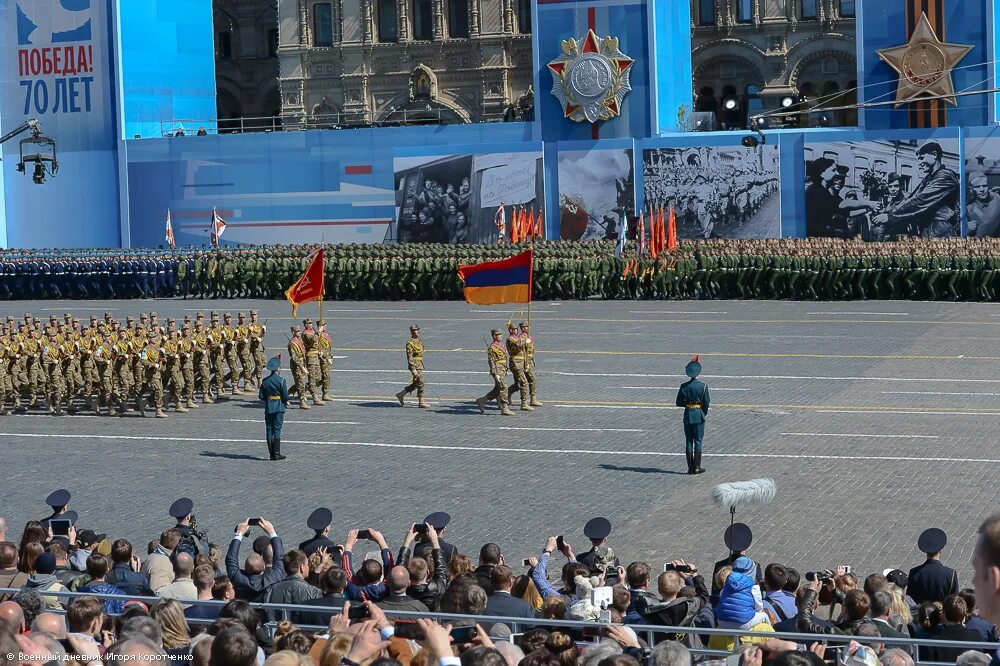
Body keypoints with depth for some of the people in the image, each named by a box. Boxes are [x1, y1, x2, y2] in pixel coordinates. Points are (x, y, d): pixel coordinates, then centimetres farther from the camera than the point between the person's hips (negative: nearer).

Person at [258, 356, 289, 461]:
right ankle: (276, 453, -4)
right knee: (277, 430, -1)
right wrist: (286, 402, 10)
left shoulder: (265, 381, 1)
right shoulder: (281, 380, -10)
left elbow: (261, 396, 1)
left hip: (268, 408, 3)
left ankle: (271, 453, 7)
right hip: (279, 408, -3)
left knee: (269, 430, 7)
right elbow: (285, 396, -10)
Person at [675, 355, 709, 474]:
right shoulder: (703, 386, -9)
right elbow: (706, 402, -6)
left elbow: (679, 403, -2)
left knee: (688, 442, 7)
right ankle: (697, 467, 2)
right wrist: (704, 413, 11)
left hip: (687, 416, 2)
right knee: (698, 442, 4)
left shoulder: (684, 386, -3)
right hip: (699, 416, -2)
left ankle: (690, 468, 7)